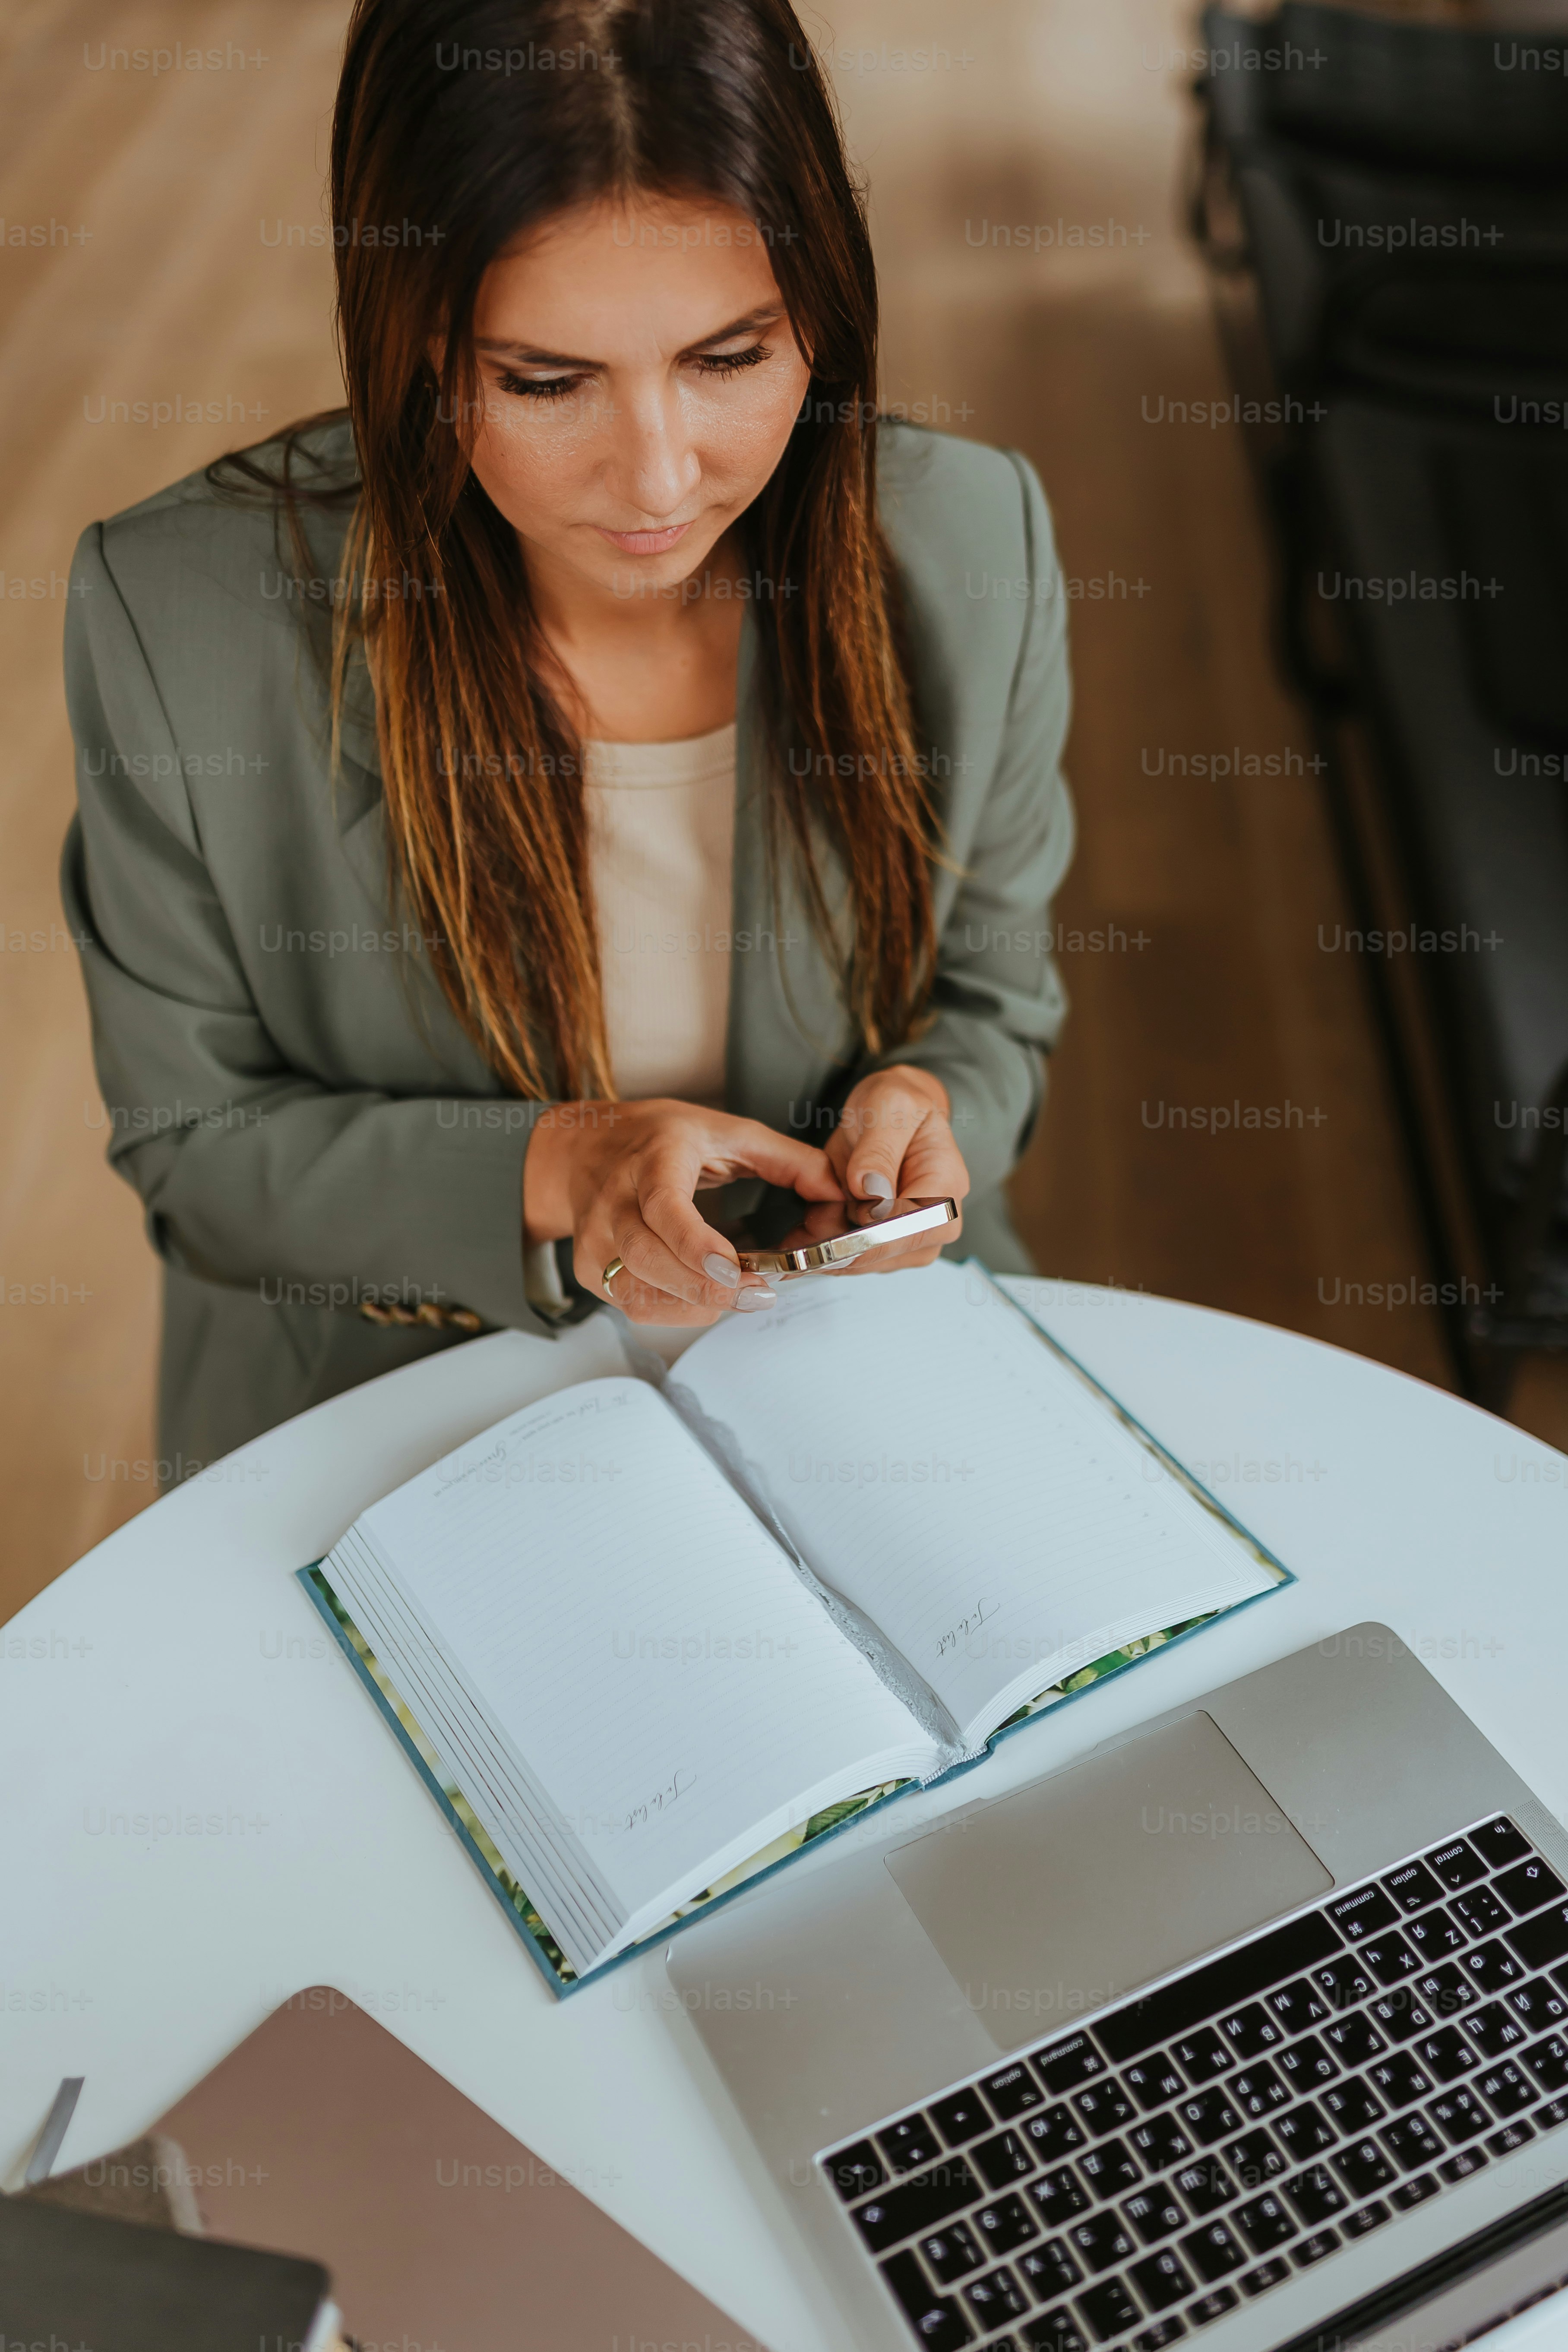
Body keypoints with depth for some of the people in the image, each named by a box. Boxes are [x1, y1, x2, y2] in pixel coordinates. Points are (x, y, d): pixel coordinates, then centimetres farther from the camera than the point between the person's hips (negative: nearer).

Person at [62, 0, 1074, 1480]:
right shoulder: (178, 614, -19)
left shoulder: (970, 544, -11)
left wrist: (926, 1106, -20)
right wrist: (547, 1174, -25)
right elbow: (193, 1141, -8)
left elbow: (990, 1001, 4)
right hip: (388, 1406, -1)